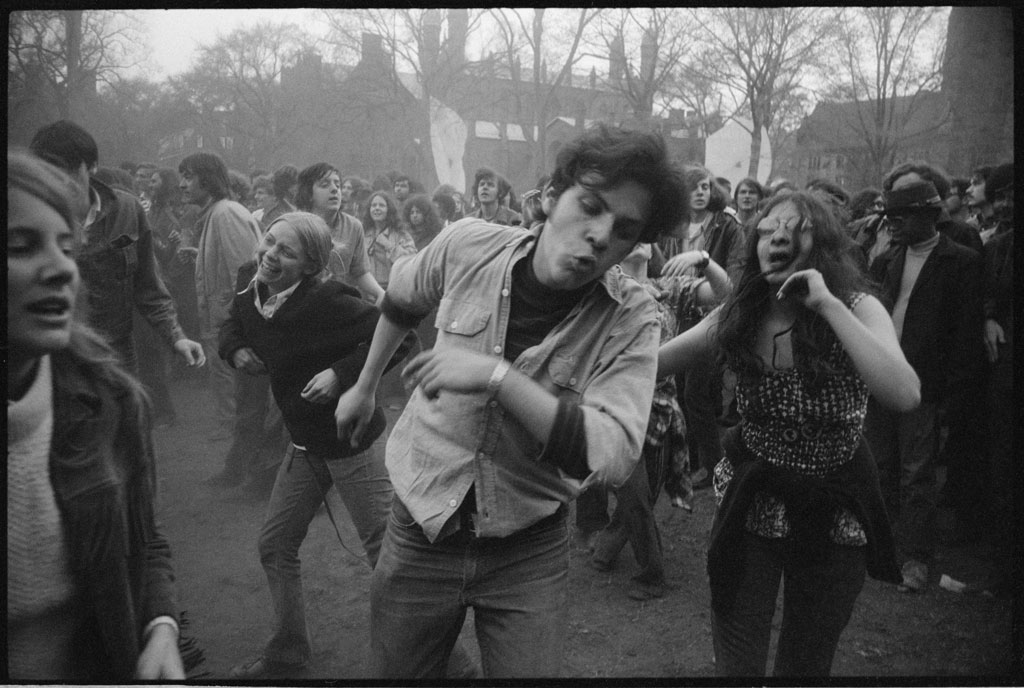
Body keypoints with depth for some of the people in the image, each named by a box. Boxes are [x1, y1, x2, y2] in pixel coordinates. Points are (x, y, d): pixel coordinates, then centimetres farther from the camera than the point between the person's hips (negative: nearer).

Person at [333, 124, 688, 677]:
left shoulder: (632, 319, -17)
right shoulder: (467, 246, -12)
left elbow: (611, 457, -28)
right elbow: (400, 300, 10)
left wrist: (496, 376, -34)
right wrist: (363, 388, 20)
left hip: (529, 549, -2)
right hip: (420, 526, 2)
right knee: (393, 671, 18)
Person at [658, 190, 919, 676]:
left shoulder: (857, 308, -14)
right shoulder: (737, 316, -7)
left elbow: (905, 395, -31)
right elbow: (647, 365, -6)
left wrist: (828, 305, -32)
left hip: (832, 512, -1)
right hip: (751, 502, 1)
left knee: (806, 662, 18)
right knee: (735, 661, 7)